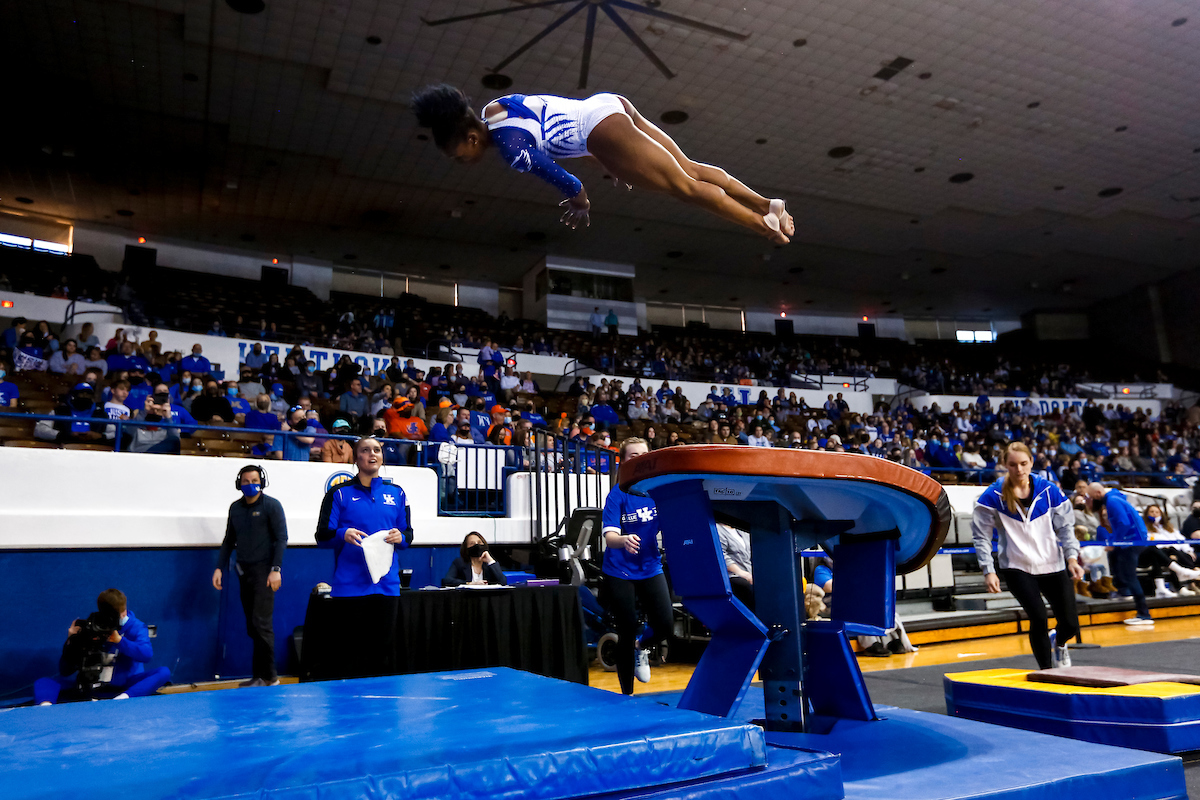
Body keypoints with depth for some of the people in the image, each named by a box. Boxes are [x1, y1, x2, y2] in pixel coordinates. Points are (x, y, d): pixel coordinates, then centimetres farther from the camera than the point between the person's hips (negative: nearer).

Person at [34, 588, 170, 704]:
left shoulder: (135, 627, -2)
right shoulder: (88, 630, -1)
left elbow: (147, 654, -19)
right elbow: (64, 672, 0)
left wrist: (119, 640, -25)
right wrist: (71, 643, -16)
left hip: (127, 686, -2)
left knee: (164, 672, -28)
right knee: (43, 682, -10)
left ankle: (122, 699, -48)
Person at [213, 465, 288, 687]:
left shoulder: (272, 505, -4)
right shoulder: (235, 508, 13)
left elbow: (281, 538, -8)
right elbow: (229, 540, 19)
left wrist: (276, 569, -15)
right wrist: (219, 567, 9)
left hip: (264, 572, -6)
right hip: (244, 572, 6)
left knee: (261, 623, -10)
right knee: (252, 627, 9)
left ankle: (269, 677, -1)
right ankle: (258, 676, 16)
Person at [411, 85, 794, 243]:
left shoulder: (510, 146, -17)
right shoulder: (494, 107, 11)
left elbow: (559, 179, -10)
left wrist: (580, 205, 12)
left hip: (601, 127, -9)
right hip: (607, 105, 9)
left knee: (684, 186, -3)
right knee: (689, 169, 9)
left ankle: (762, 223, 1)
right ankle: (767, 204, 10)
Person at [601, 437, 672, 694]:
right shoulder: (617, 494, -14)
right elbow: (610, 536, -24)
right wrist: (624, 540, -46)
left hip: (650, 568, 3)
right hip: (620, 573, -3)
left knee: (664, 625, -5)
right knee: (627, 633, 3)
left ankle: (642, 647, 31)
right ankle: (627, 694, 23)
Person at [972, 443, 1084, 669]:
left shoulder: (1049, 491, -1)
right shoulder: (993, 496, -8)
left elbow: (1065, 527, 6)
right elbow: (981, 536, -4)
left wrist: (1072, 558, -8)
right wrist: (988, 571, -10)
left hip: (1053, 565, 3)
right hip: (1016, 567, -3)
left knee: (1070, 625, 4)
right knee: (1038, 618, -18)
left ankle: (1058, 643, 41)